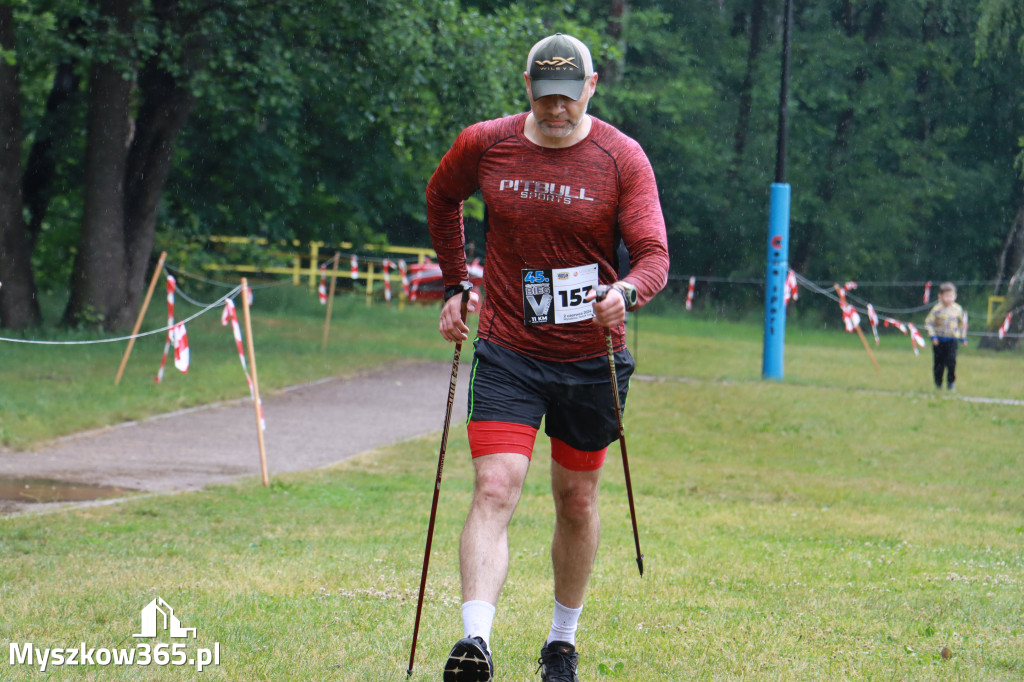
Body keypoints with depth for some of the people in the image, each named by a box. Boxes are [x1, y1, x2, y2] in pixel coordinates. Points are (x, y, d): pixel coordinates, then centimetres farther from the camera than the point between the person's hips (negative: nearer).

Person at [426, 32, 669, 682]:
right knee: (495, 490, -16)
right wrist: (455, 285, 17)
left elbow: (654, 255, -13)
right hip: (507, 354, 0)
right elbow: (441, 199, 19)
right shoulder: (484, 145, -2)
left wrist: (626, 292, -35)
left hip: (591, 358, 0)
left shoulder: (623, 159, -8)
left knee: (577, 502, 12)